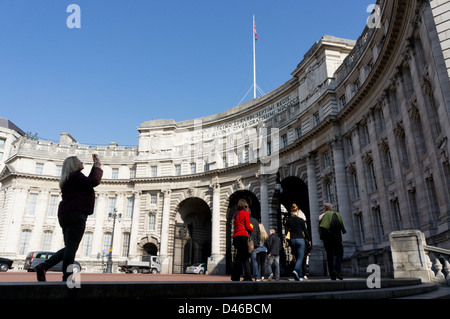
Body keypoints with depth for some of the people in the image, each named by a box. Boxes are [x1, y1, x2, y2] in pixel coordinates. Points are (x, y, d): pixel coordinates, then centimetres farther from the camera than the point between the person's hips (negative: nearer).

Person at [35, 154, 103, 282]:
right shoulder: (75, 175, -5)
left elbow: (88, 181, 29)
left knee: (69, 248, 12)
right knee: (71, 248, -10)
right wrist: (98, 167, 2)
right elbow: (94, 181, -13)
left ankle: (43, 266, 4)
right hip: (75, 214, -10)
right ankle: (67, 278, -10)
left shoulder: (69, 178, 25)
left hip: (66, 214, 10)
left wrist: (95, 166, 27)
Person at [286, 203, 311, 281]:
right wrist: (309, 240, 9)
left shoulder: (288, 221, 3)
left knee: (297, 258, 12)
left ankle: (300, 276, 14)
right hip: (300, 240, -4)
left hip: (292, 240, 4)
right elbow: (305, 231, -1)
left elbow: (287, 231, 7)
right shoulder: (301, 220, -6)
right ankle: (295, 270, -28)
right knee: (300, 258, -3)